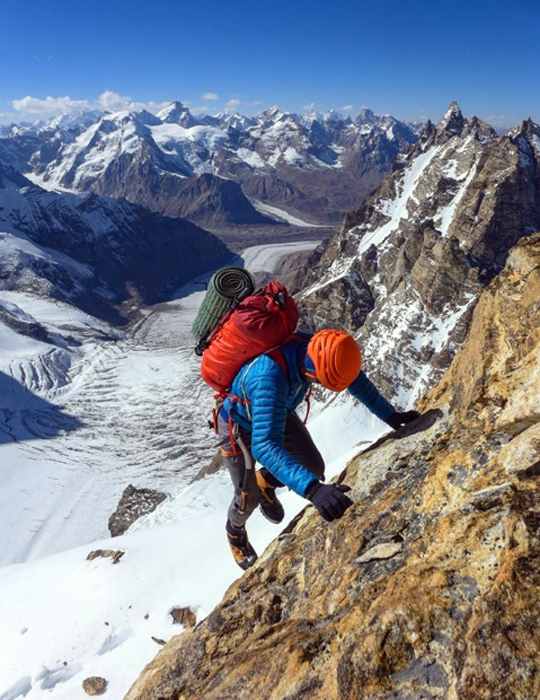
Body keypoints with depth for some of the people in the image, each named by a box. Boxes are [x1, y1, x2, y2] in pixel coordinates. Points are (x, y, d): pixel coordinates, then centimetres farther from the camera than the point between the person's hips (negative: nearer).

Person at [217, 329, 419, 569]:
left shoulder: (317, 347, -27)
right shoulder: (269, 377, -48)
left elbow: (357, 381, -8)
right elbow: (264, 446, -55)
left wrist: (391, 416, -10)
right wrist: (312, 489, -65)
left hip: (279, 414, 6)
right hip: (239, 426, -5)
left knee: (314, 469, 4)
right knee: (247, 498, 5)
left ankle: (265, 481, 35)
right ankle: (235, 531, 43)